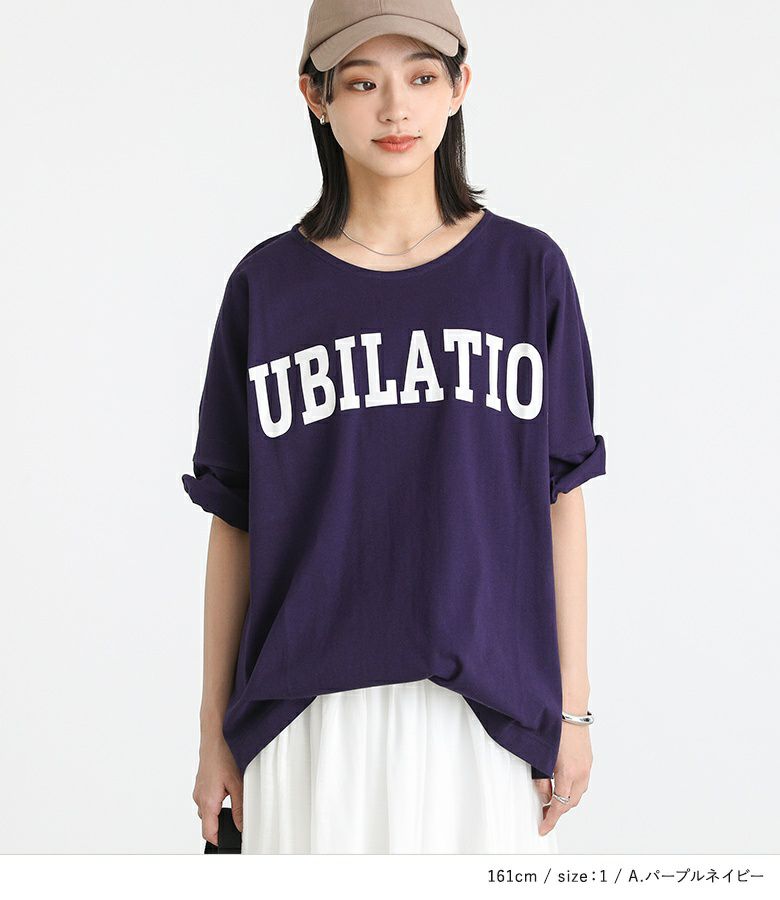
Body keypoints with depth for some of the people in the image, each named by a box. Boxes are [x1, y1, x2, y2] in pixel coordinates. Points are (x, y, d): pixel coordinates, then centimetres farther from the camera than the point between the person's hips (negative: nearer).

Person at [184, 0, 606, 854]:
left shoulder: (527, 270, 3)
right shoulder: (267, 284, 3)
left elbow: (560, 495, 4)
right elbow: (234, 518, 5)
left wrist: (573, 706, 3)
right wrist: (215, 730, 6)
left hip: (488, 706, 0)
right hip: (312, 715, 0)